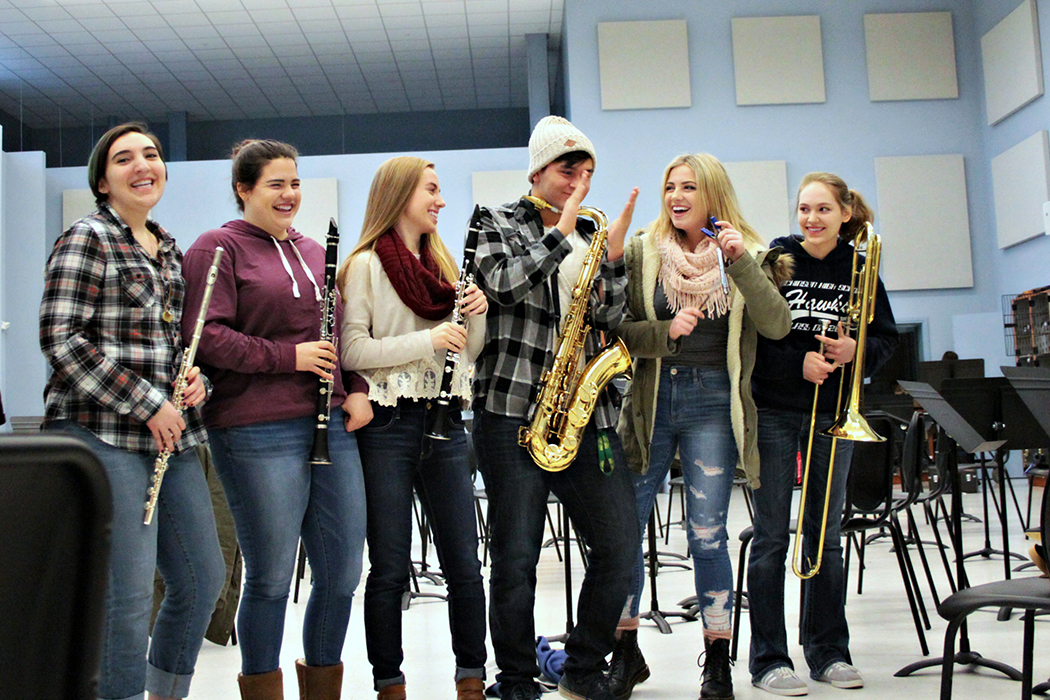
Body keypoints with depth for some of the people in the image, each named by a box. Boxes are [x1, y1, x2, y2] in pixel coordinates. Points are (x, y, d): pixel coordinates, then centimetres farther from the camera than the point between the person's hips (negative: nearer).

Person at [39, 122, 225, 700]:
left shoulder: (170, 252, 17)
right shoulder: (87, 238, -4)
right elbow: (62, 338, -13)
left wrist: (195, 377, 3)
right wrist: (147, 404, -15)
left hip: (172, 437, 8)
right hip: (104, 435, -7)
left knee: (203, 579, 12)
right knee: (128, 596, -6)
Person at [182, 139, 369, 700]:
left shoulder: (312, 252, 20)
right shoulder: (219, 248, 0)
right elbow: (205, 336, -10)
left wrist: (357, 390, 9)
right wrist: (288, 356, -13)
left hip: (331, 424, 6)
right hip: (257, 432, -6)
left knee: (342, 573, 9)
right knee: (271, 577, 1)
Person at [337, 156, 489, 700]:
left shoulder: (442, 262, 15)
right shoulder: (366, 264, -3)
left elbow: (469, 350, 18)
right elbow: (352, 351, -12)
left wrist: (477, 314, -1)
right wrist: (427, 340, -17)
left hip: (444, 420, 5)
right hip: (387, 425, -5)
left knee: (463, 561, 7)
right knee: (390, 568, 4)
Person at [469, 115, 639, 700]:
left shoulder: (591, 235, 17)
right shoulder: (501, 223, 7)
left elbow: (610, 319, 8)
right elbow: (503, 285, -13)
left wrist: (614, 254, -5)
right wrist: (561, 233, -11)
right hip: (512, 409, -4)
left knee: (620, 545, 1)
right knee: (516, 556, 0)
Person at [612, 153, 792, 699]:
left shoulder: (747, 256, 4)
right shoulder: (641, 253, 5)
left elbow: (777, 326, -9)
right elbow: (618, 331, 1)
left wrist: (741, 263, -18)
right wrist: (665, 332, -17)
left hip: (713, 403, -1)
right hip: (651, 400, 1)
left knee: (707, 535, -1)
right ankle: (626, 652, 21)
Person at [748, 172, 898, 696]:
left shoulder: (859, 269, 6)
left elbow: (888, 338, 8)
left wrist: (855, 350, -12)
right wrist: (798, 363, -18)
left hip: (833, 412, 3)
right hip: (774, 411, -3)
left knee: (826, 534, 10)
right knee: (772, 536, 0)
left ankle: (828, 651, 22)